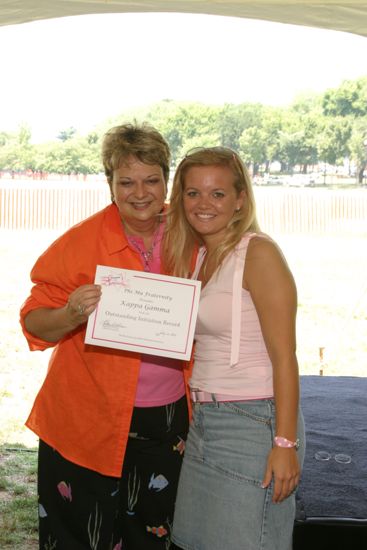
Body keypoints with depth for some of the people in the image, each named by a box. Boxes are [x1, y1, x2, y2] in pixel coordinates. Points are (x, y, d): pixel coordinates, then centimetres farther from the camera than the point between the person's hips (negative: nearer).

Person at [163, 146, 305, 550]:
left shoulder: (259, 253, -13)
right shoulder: (199, 256, 11)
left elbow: (284, 357, -17)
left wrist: (285, 443, -20)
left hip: (252, 423, -8)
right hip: (205, 421, 8)